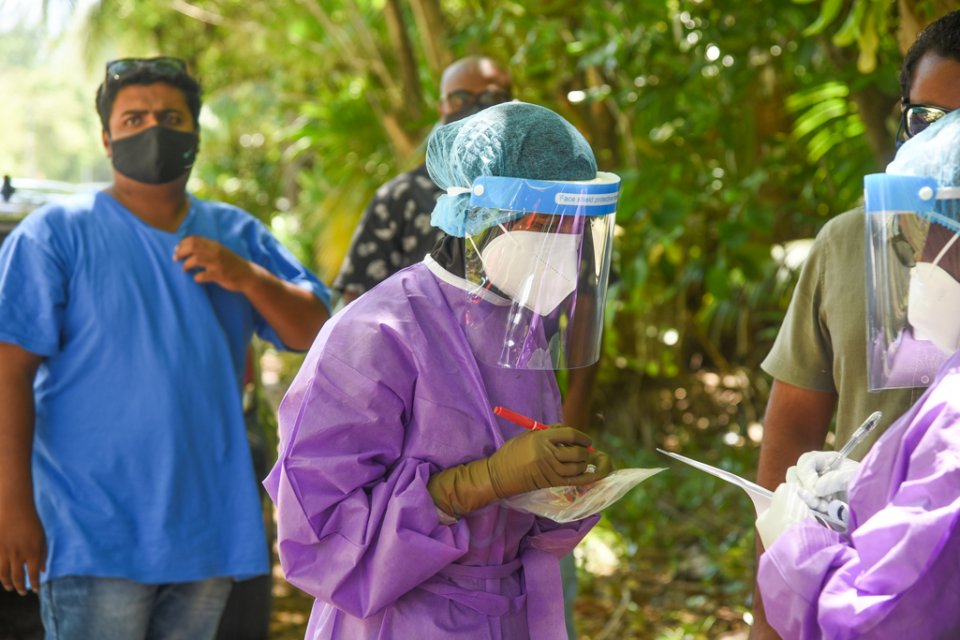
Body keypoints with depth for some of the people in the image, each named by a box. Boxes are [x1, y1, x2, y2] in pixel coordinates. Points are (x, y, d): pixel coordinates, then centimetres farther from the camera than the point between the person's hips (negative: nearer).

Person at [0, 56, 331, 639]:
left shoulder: (237, 235, 13)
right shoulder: (56, 235, -1)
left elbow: (315, 333, 8)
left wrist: (248, 277, -10)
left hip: (208, 525, 5)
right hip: (97, 533, -5)